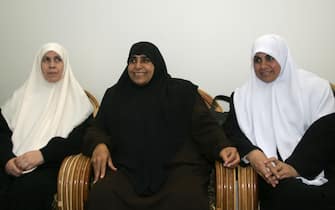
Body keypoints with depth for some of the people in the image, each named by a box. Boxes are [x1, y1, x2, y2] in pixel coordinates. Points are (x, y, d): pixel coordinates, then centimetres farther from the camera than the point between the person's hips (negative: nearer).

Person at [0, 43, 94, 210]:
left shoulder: (75, 99, 7)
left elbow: (80, 138, -5)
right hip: (14, 164, 3)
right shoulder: (24, 94, 18)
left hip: (52, 165, -2)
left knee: (27, 188, -34)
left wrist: (43, 154, -17)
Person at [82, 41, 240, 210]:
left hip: (178, 165, -1)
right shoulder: (115, 94, 21)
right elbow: (98, 129, 19)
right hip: (127, 168, 2)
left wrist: (222, 146, -14)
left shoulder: (182, 91, 13)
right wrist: (99, 145, -6)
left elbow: (204, 126, 7)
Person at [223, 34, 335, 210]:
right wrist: (251, 153, -17)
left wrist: (296, 166, -16)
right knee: (286, 192, -32)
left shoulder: (314, 87, 7)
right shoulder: (243, 95, 14)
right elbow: (232, 130, 5)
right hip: (271, 168, 0)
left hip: (315, 167, 0)